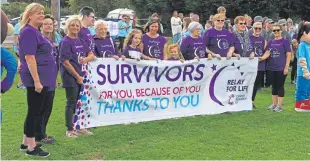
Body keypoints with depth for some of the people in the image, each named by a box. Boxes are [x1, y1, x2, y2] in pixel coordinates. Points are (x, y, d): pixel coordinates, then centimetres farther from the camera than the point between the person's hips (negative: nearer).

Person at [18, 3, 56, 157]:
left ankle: (26, 143, 25)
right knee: (34, 111, -2)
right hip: (36, 78, -10)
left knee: (38, 110, 15)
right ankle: (31, 147, 8)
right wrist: (36, 80, -24)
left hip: (42, 77, 10)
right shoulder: (29, 31, -14)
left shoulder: (35, 31, 16)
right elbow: (29, 57, -21)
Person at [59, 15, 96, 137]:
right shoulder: (66, 42, -11)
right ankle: (69, 130, 10)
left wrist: (86, 59, -10)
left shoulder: (81, 41, 10)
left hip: (81, 75, 7)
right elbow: (66, 63, -14)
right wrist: (77, 76, -12)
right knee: (71, 103, 0)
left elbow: (91, 55, 14)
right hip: (70, 76, -7)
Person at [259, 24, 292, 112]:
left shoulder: (285, 41, -3)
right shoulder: (270, 42, 10)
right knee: (274, 86, 12)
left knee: (280, 86, 0)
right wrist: (262, 58, -19)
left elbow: (288, 55, -5)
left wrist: (286, 67, -11)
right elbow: (267, 53, 2)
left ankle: (279, 105, 7)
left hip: (281, 68, -4)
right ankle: (274, 104, 21)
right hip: (271, 68, 5)